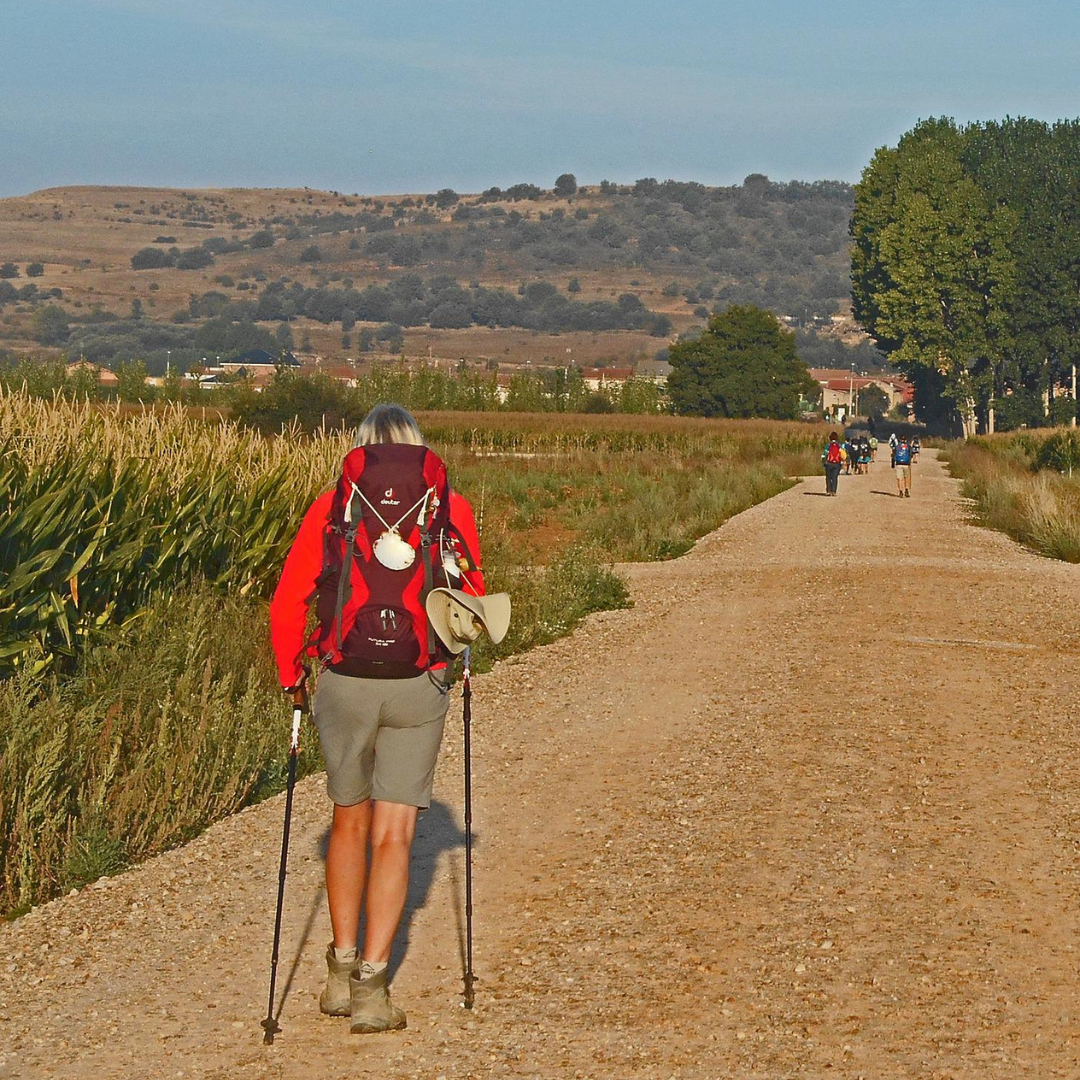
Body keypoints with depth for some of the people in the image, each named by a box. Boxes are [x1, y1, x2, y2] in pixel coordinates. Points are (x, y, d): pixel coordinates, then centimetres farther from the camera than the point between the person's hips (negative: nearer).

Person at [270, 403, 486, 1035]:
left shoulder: (331, 508, 2)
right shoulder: (451, 509, 4)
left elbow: (288, 602, -1)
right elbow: (473, 602, 11)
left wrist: (291, 674, 13)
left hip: (344, 683, 1)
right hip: (418, 689, -1)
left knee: (350, 821, 19)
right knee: (394, 835, 2)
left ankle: (342, 968, 21)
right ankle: (371, 983, -5)